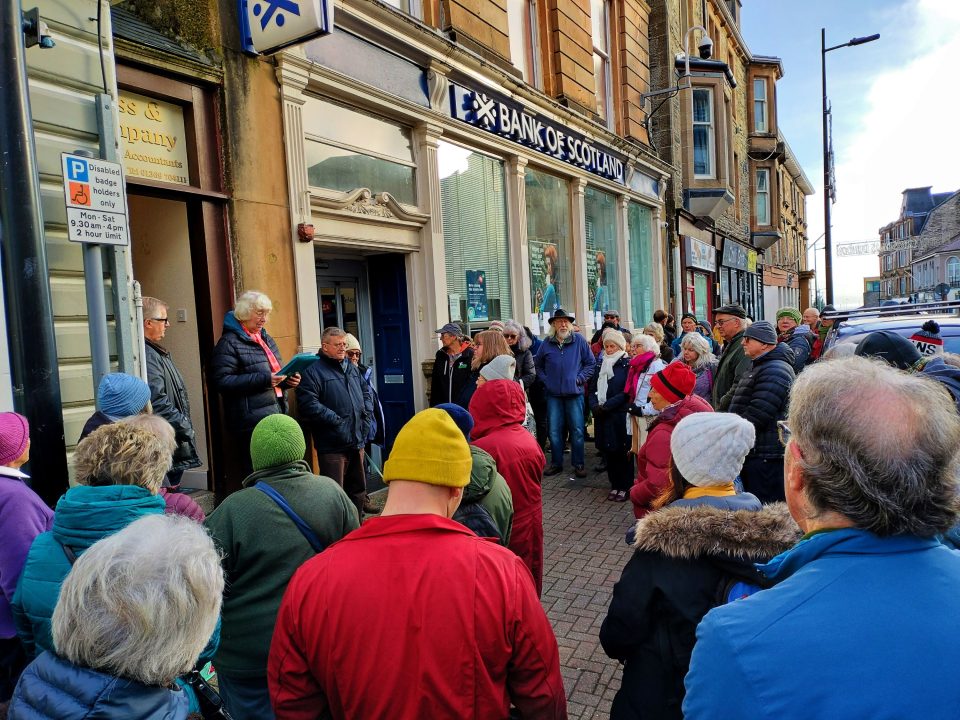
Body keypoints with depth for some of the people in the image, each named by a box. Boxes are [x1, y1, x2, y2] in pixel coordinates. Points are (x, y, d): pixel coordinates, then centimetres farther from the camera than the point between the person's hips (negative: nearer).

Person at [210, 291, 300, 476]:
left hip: (277, 415, 8)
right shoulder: (229, 342, -8)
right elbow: (221, 380, -18)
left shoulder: (265, 338, 18)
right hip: (252, 422, -8)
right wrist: (263, 379, -23)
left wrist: (288, 379, 6)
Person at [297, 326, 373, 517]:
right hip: (332, 445, -8)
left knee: (358, 489, 19)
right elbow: (308, 404, -20)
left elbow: (366, 391, 26)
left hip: (357, 441, 8)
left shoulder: (352, 369, 15)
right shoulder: (313, 371, -9)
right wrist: (336, 420, -18)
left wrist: (366, 413, 9)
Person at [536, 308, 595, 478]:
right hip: (553, 394, 2)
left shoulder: (579, 340, -1)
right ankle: (556, 463, 19)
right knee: (554, 431, 6)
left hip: (574, 392, -2)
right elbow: (537, 364, 16)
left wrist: (580, 378, -4)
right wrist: (545, 380, 5)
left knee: (577, 430, 1)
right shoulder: (547, 343, 4)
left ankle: (579, 464, 13)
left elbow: (590, 362, 4)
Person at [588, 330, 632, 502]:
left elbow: (626, 392, -11)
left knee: (622, 451, 1)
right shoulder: (600, 364, 12)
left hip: (620, 415, -5)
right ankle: (615, 485, 20)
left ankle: (625, 486, 13)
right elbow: (593, 388, 13)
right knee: (607, 451, 8)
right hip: (602, 416, 5)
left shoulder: (627, 365, -4)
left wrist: (606, 406, -16)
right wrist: (595, 405, -5)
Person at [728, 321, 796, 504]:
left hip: (766, 458, -11)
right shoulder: (759, 368, 19)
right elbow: (741, 409, 27)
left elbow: (757, 414, -23)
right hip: (753, 454, 11)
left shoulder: (775, 370, -16)